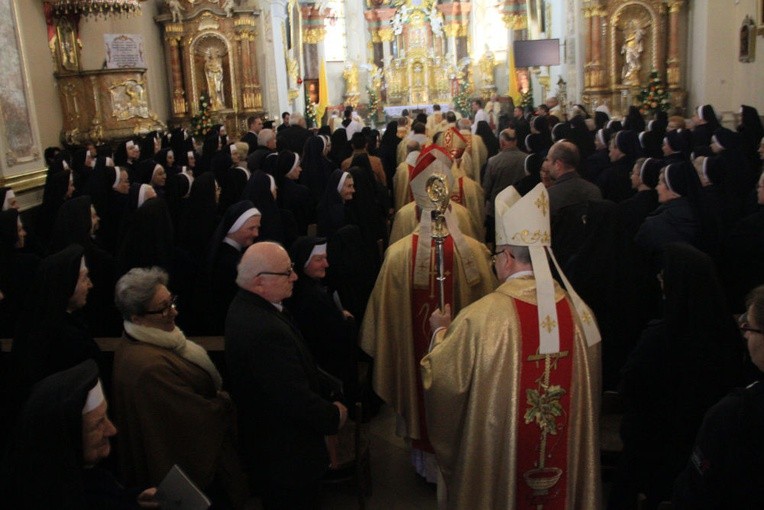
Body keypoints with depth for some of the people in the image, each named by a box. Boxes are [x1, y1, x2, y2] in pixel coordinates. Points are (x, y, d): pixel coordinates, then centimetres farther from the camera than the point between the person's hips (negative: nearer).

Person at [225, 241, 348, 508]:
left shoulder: (247, 306, -3)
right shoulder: (265, 331, -36)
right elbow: (296, 399, -30)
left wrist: (328, 392, 0)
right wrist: (335, 416, -13)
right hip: (287, 455, -9)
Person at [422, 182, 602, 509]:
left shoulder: (480, 317, -25)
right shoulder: (580, 312, -13)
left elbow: (442, 379, -12)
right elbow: (589, 389, 2)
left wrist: (440, 332, 5)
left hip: (497, 453, -3)